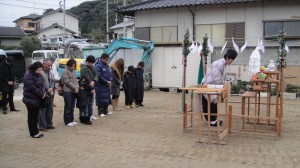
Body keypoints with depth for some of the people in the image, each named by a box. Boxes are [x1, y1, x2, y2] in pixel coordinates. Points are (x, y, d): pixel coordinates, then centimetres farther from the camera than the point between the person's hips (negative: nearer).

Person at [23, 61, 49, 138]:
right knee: (32, 117, 1)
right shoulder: (28, 76, -19)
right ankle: (33, 133, 8)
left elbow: (42, 84, 11)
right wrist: (41, 94, -17)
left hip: (37, 99, 9)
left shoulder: (38, 75, 8)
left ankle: (35, 131, 22)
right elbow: (32, 88, -23)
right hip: (31, 100, -8)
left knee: (35, 116, 14)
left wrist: (44, 92, -8)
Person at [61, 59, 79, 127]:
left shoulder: (73, 71, 14)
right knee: (68, 106, -3)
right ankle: (67, 121, 4)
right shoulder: (65, 71, -7)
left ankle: (71, 120, 20)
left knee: (72, 107, 12)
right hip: (67, 91, -7)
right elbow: (67, 82, -12)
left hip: (73, 91, 7)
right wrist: (75, 88, -11)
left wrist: (77, 87, -5)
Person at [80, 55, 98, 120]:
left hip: (91, 88, 8)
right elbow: (87, 79, -18)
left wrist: (93, 81, -17)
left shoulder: (93, 67, 10)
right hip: (86, 88, -8)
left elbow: (96, 76, 5)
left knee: (91, 102, 14)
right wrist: (92, 88, -16)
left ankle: (90, 115, 23)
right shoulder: (84, 68, -15)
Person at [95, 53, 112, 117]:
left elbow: (109, 73, 18)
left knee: (107, 98, 12)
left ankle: (106, 111, 23)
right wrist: (106, 81, -15)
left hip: (107, 85, 8)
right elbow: (99, 76, -19)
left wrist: (110, 80, -1)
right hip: (100, 85, -8)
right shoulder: (98, 66, -14)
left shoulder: (107, 65, 13)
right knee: (101, 98, -5)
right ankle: (101, 112, 2)